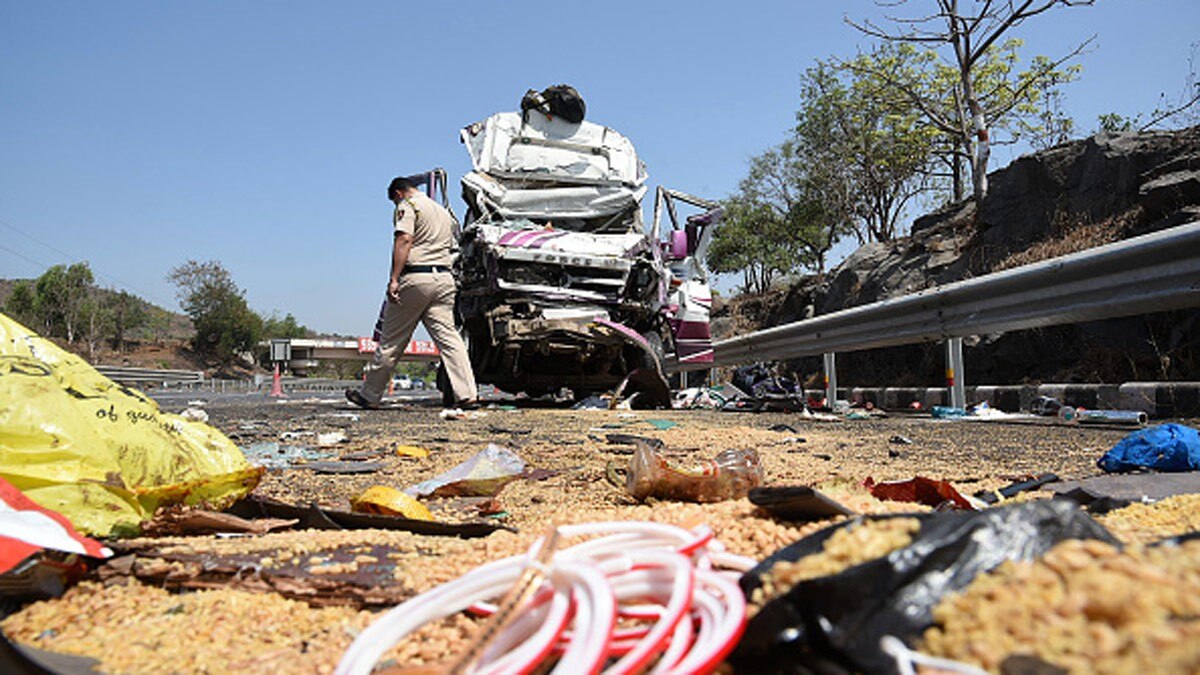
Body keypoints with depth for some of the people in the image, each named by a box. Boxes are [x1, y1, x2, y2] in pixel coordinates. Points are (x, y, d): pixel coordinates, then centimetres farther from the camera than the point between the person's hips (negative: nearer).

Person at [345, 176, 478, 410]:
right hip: (445, 278, 6)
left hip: (416, 277, -6)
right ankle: (467, 395, -10)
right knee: (449, 336, 0)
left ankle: (369, 395, 15)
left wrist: (394, 279, -21)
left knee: (391, 340, 3)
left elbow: (404, 240, -14)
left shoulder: (408, 206, 1)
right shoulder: (444, 211, 25)